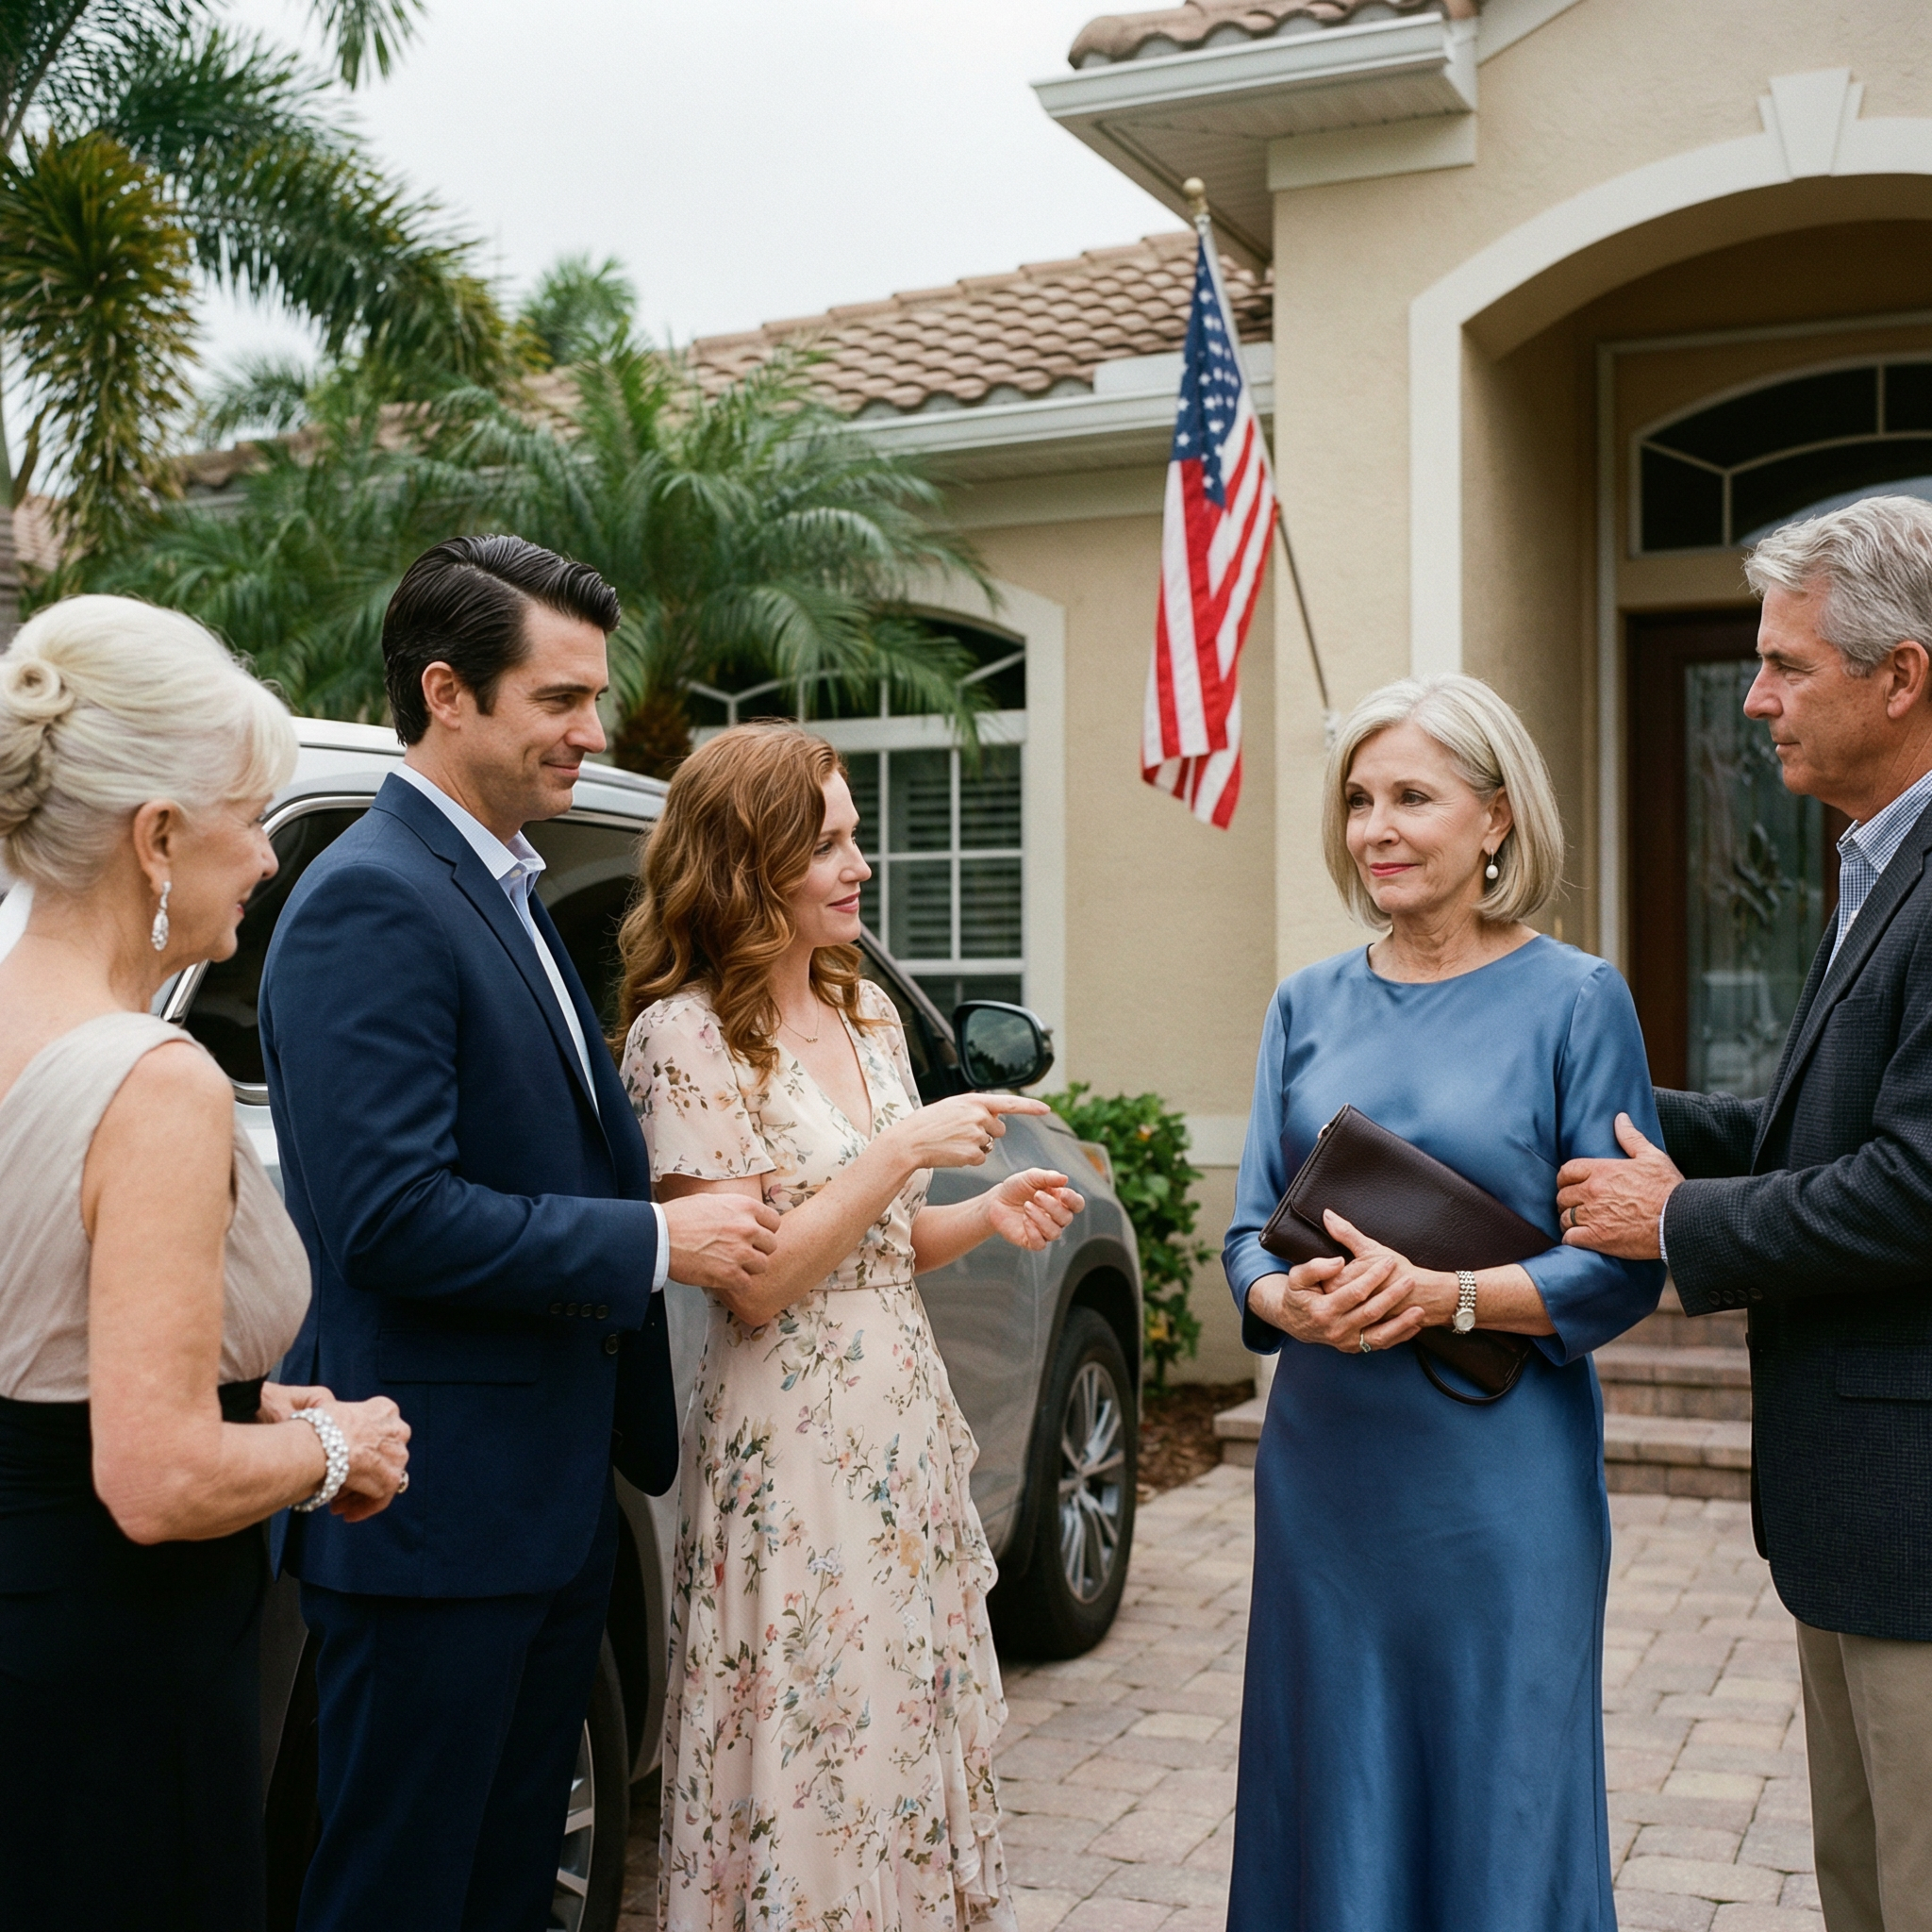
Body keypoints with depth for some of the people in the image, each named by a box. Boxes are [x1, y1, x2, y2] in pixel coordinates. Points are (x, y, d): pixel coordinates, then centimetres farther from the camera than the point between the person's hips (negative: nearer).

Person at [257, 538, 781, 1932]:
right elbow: (393, 1218, -25)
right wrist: (654, 1240, -17)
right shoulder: (373, 902, -17)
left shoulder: (510, 895, 14)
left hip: (551, 1504, 9)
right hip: (435, 1513, -9)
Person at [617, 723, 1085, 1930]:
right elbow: (755, 1283, -16)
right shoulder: (685, 1034, -12)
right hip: (793, 1454, -7)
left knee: (918, 1747, 15)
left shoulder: (866, 1011, 10)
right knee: (813, 1769, 3)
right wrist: (905, 1149, -19)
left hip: (910, 1428, 7)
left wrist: (986, 1216, -3)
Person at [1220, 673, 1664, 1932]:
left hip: (1501, 1479, -4)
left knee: (1499, 1813, 6)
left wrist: (1446, 1296, -21)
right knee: (1333, 1804, 12)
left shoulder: (1575, 999, -4)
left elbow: (1624, 1267, -7)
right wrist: (1293, 1299, -14)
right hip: (1325, 1465, 4)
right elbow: (1251, 1233, 8)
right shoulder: (1308, 1005, 8)